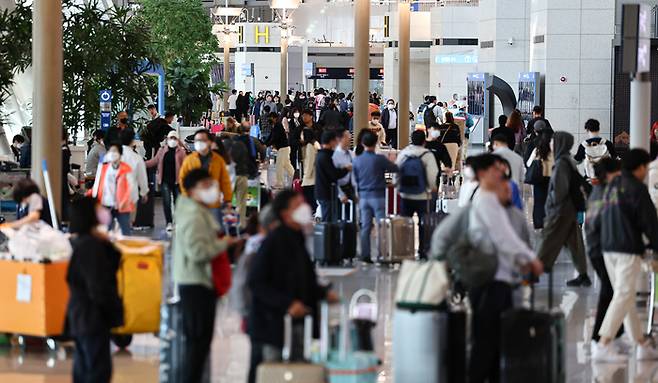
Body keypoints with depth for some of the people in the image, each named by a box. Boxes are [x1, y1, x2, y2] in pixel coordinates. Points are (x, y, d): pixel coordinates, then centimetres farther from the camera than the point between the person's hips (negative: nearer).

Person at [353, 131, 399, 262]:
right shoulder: (380, 159, -11)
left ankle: (365, 255, 7)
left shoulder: (357, 160, 2)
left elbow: (355, 179, 10)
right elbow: (395, 169, -2)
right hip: (378, 196, -4)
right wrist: (388, 164, 20)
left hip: (363, 196, 4)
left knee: (365, 227, 7)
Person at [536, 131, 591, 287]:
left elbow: (559, 187, -24)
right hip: (570, 208, 9)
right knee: (574, 241, 9)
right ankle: (583, 275, 10)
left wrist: (553, 201, -8)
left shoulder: (561, 163, -18)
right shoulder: (570, 161, 10)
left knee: (549, 240, -1)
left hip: (560, 210, -9)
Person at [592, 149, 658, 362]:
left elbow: (598, 222, 20)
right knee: (624, 296, -9)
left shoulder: (612, 186, 14)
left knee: (626, 296, 13)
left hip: (608, 249, 9)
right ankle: (603, 347, -17)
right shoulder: (636, 189, -10)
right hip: (628, 250, -9)